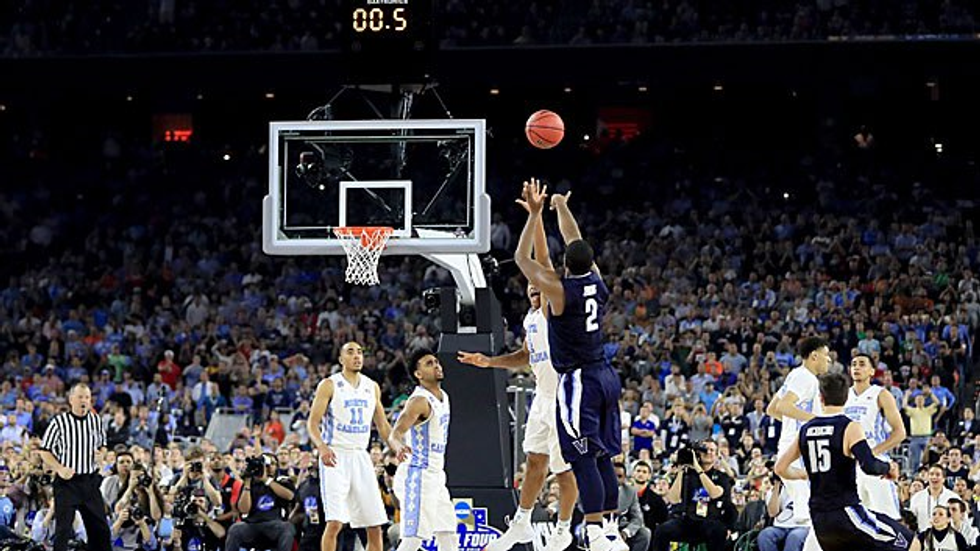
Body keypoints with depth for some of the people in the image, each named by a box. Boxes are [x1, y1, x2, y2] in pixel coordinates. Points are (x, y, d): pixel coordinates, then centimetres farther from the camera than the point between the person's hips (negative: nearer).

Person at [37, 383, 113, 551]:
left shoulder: (96, 421, 6)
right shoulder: (59, 422, -8)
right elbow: (44, 451, -4)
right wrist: (59, 468, -19)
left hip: (90, 480, 5)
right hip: (67, 481, -5)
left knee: (100, 528, 10)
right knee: (63, 529, -7)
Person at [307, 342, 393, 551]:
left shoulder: (372, 387, 12)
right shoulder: (329, 385, -3)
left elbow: (382, 425, 20)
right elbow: (313, 422, -8)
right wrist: (322, 447, -26)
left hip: (361, 456, 5)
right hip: (335, 458, -5)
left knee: (375, 525, 4)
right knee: (334, 522, -15)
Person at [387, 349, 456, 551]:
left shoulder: (443, 397, 12)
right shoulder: (420, 400, -17)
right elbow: (395, 434, -27)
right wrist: (399, 447, -50)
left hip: (435, 477, 9)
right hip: (417, 476, -9)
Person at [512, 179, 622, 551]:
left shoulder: (559, 289, -15)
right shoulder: (596, 280, 2)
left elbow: (522, 259, -4)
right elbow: (575, 241, 19)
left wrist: (535, 214, 2)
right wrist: (562, 206, 33)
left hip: (578, 381, -7)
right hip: (606, 376, 7)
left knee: (583, 461, -9)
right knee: (603, 457, 13)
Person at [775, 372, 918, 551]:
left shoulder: (805, 430, 9)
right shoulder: (849, 428, -9)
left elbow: (780, 468, 15)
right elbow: (869, 466, -23)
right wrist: (888, 468, -2)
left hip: (819, 519, 7)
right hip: (846, 513, -7)